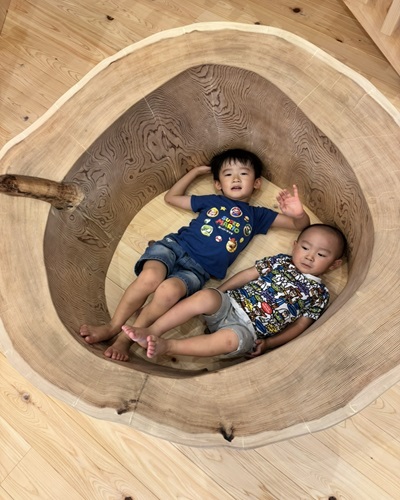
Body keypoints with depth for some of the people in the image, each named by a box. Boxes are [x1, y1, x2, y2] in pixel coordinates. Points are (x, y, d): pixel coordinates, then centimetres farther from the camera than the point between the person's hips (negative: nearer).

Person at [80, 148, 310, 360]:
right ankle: (112, 326, -14)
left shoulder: (258, 215, 19)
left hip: (198, 270, -1)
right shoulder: (211, 201, 22)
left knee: (168, 291, -33)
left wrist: (298, 213, -9)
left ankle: (126, 337, -15)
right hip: (174, 246, 1)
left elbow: (301, 224, 16)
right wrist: (197, 171, 28)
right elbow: (171, 197, 30)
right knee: (150, 278, -32)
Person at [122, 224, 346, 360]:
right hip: (231, 303, 3)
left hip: (249, 330, -2)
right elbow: (248, 274, 11)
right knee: (205, 296, -29)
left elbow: (299, 326, 4)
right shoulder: (281, 261, 12)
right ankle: (152, 331, -25)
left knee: (229, 339, -36)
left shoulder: (319, 293, 8)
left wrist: (268, 343, -9)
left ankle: (167, 346, -27)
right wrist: (217, 293, 3)